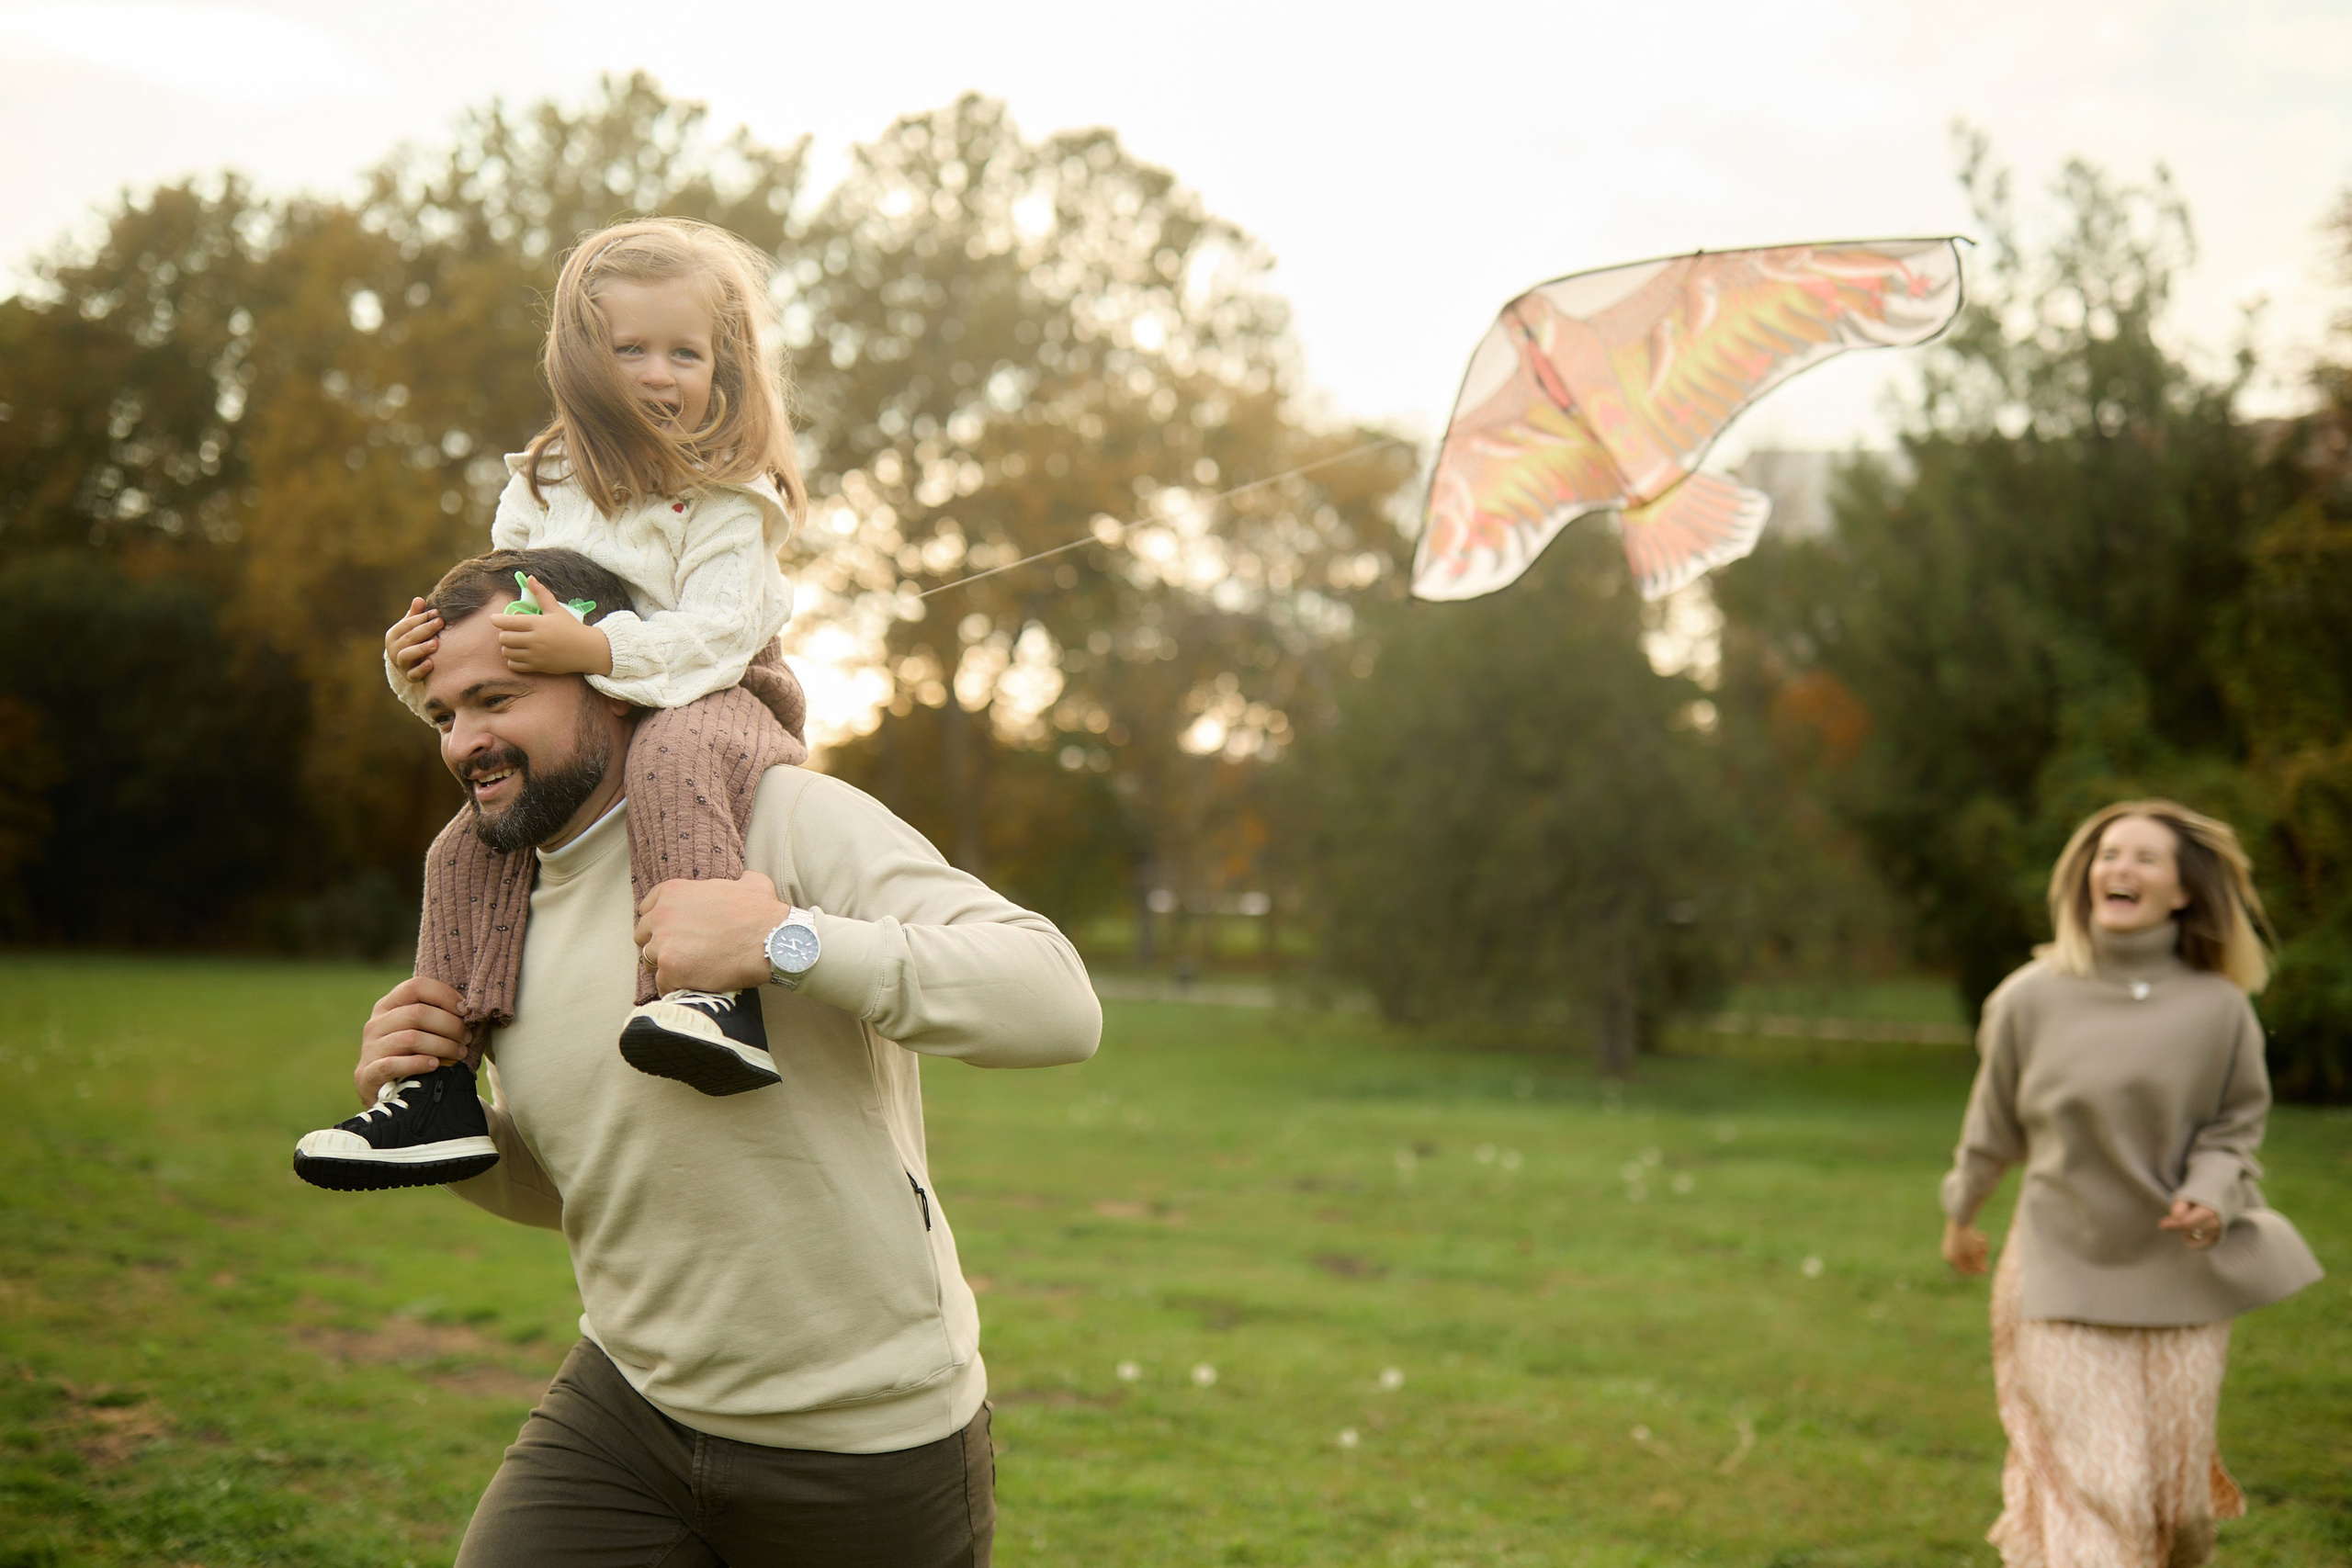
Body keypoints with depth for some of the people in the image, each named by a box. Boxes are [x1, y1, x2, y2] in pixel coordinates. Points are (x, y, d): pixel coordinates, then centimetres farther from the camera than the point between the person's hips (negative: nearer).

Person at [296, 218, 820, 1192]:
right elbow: (496, 636, 16)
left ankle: (724, 999, -54)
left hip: (708, 701, -7)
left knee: (672, 759, -40)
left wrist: (593, 649, -34)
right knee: (470, 845, -8)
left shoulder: (725, 497, -8)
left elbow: (717, 632, -21)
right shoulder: (538, 494, 10)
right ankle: (443, 1089, -6)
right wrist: (425, 668, -6)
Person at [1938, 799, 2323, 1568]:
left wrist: (2213, 1198, -15)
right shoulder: (2032, 998, -4)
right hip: (2063, 1275, -1)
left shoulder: (2218, 1008, -5)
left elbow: (2235, 1127, 6)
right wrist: (1961, 1215, 22)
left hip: (2179, 1281, 1)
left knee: (2176, 1483, 9)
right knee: (2094, 1483, -6)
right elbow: (1994, 1126, 10)